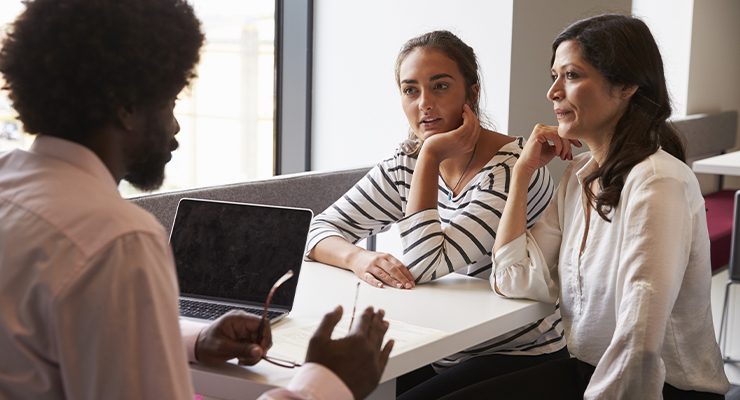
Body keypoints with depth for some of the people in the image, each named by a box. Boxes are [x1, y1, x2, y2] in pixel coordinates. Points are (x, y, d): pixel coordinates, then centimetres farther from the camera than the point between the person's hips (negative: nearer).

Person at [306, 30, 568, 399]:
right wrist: (358, 258, -19)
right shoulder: (407, 163, 3)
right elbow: (321, 230, 2)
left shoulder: (512, 166, -18)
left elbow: (424, 266, -24)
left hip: (521, 358, -5)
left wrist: (431, 157, -22)